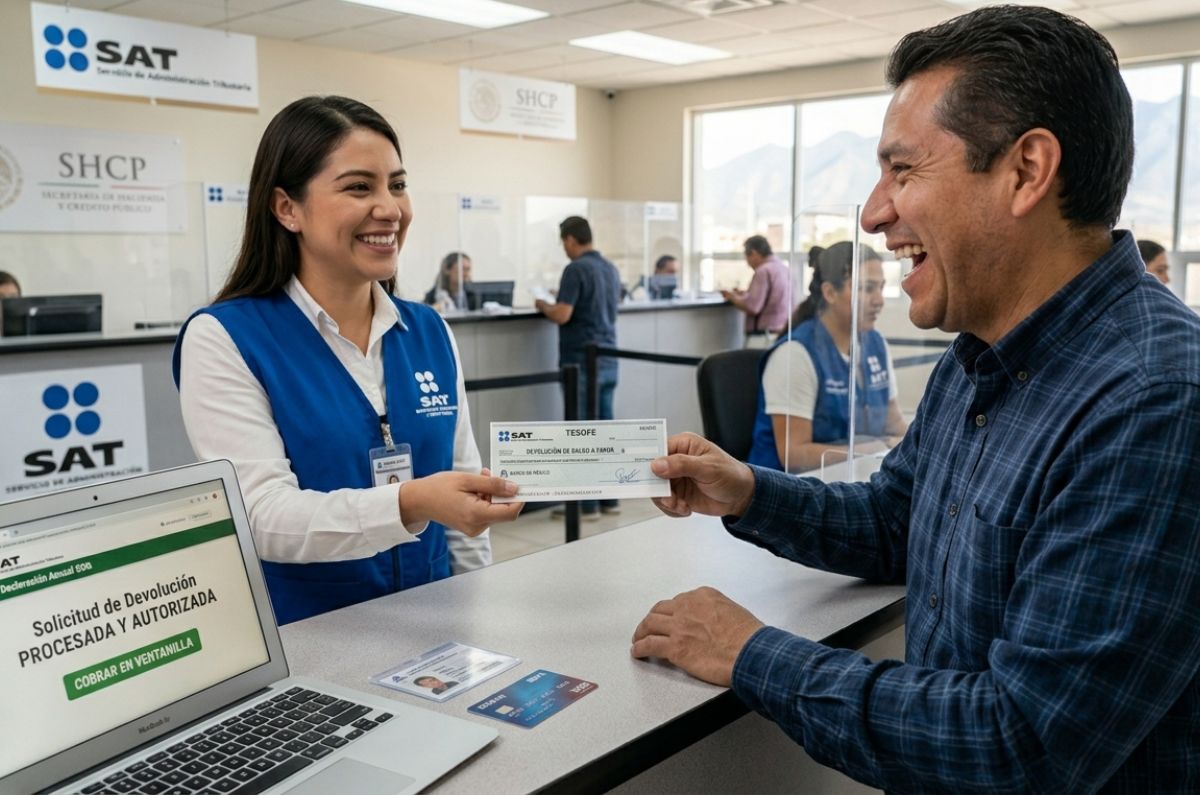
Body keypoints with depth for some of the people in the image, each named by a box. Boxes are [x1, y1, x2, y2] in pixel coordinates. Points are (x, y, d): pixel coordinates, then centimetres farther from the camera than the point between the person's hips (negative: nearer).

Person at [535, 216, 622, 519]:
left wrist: (542, 305, 2)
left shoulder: (576, 269, -13)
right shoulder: (611, 268, 11)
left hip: (581, 361, -8)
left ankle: (586, 504, 2)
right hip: (607, 360, 8)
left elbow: (562, 315, -19)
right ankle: (609, 498, 16)